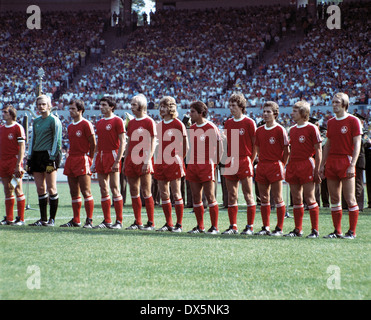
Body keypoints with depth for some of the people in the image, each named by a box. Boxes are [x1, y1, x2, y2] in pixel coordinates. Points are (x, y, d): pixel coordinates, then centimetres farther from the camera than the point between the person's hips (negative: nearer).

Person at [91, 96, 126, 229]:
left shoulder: (117, 121, -5)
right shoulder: (99, 123, 17)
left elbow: (122, 142, -9)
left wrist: (117, 161, -17)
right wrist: (94, 162, 17)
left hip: (112, 155, -7)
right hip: (101, 156, 7)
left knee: (114, 189, -8)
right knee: (103, 190, 6)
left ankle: (119, 221, -5)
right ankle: (107, 221, 10)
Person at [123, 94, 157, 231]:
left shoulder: (149, 122, -4)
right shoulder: (131, 123, 15)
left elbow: (152, 144, -8)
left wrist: (148, 161, -16)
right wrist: (125, 162, 14)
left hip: (144, 162, -6)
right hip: (131, 161, 7)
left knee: (146, 192, -6)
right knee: (134, 192, 6)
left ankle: (151, 223, -2)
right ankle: (138, 222, 12)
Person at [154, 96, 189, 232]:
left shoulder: (178, 124, -5)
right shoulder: (159, 125, 12)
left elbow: (185, 147, -3)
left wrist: (179, 160, -5)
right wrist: (159, 161, 11)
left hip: (174, 163, -6)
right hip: (161, 163, 6)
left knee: (176, 194, -4)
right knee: (163, 194, 6)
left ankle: (179, 225, 0)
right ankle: (168, 224, 13)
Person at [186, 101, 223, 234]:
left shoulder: (211, 128, -7)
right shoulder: (192, 128, 13)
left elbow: (220, 148, -4)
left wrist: (214, 162, -5)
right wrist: (190, 162, 14)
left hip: (207, 166, -7)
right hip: (193, 165, 7)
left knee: (210, 197, -6)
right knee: (196, 197, 5)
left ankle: (214, 227, -3)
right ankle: (200, 227, 12)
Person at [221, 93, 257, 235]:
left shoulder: (249, 122, -4)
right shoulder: (228, 123, 12)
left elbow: (255, 144, -2)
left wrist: (250, 160, -6)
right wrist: (228, 159, 7)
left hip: (244, 161, -6)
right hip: (231, 162, 6)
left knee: (248, 195, -3)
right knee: (231, 195, 5)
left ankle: (250, 227, 0)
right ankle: (233, 226, 9)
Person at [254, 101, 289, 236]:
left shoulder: (280, 130, -7)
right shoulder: (259, 130, 10)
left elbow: (286, 150, -4)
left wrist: (281, 165, -3)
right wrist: (262, 161, 10)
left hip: (275, 165, -6)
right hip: (261, 166, 6)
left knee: (277, 198, -3)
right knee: (264, 198, 7)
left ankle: (279, 228, 0)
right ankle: (265, 228, 13)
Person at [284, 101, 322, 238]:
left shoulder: (312, 128, -5)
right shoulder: (292, 130, 15)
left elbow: (318, 151, -6)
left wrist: (317, 170, -12)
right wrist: (288, 166, 12)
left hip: (307, 164, -6)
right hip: (293, 165, 6)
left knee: (309, 198, -6)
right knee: (296, 199, 7)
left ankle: (315, 230, -2)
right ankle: (297, 230, 11)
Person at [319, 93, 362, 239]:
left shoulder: (353, 121, -3)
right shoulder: (331, 122, 15)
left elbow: (357, 145, -8)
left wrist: (352, 165, -16)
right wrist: (322, 165, 13)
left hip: (346, 161, -6)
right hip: (331, 163, 6)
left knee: (350, 199, -5)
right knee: (334, 199, 6)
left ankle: (352, 231, -1)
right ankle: (337, 231, 11)